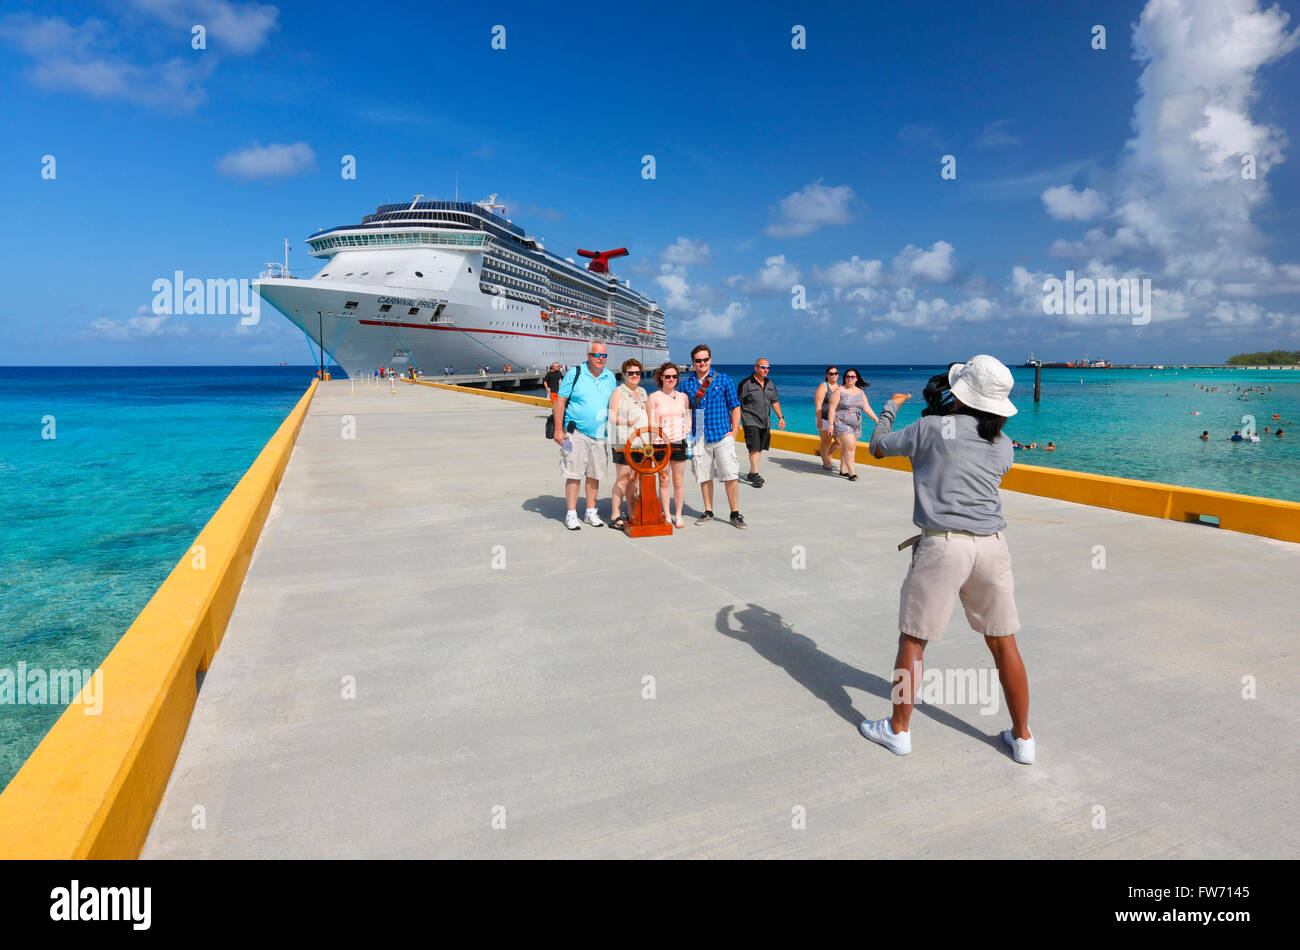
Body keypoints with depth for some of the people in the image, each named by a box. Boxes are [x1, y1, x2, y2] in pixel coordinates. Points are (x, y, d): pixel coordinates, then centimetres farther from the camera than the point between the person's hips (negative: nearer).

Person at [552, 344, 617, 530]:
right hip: (576, 433, -4)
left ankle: (590, 512, 21)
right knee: (573, 474, -3)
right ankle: (571, 514, 6)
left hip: (600, 434, 4)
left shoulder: (610, 377, 10)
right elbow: (560, 402, -4)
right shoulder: (575, 373, -3)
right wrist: (558, 430, -10)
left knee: (595, 474, 10)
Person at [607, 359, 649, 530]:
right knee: (623, 479, -10)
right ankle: (615, 517, -7)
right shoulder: (618, 392, -2)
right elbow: (612, 416, -9)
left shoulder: (642, 392, 19)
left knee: (634, 479, 10)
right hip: (623, 442, -7)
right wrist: (626, 422, -27)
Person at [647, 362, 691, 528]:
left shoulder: (683, 397, 12)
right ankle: (667, 516, 12)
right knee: (663, 481, 2)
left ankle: (678, 516, 14)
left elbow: (688, 419, 17)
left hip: (679, 443, 2)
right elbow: (651, 424, -2)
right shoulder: (654, 398, 1)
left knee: (678, 482, 5)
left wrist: (687, 433, 1)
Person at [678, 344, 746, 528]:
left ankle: (735, 514, 2)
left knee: (731, 475, -7)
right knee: (704, 476, 8)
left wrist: (734, 431, -3)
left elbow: (735, 407, 6)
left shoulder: (723, 380, 5)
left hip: (722, 435, -2)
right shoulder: (686, 384, 9)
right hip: (698, 437, 2)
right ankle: (708, 512, 20)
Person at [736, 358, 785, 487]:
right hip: (750, 421, -6)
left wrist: (780, 417, 13)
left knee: (759, 448, 9)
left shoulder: (770, 384, 12)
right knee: (754, 448, -13)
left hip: (765, 422, 6)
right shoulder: (746, 383, -7)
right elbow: (737, 402, -7)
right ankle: (755, 475, -11)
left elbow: (775, 402, 20)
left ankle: (751, 474, 20)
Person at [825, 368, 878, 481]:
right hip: (842, 423, -5)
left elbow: (867, 408, 8)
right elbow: (832, 408, -9)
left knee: (846, 448, 9)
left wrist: (877, 420, 0)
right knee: (850, 446, -16)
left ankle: (843, 470, 21)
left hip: (855, 425, 5)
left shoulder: (860, 392, 10)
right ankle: (851, 473, -13)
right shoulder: (839, 391, -6)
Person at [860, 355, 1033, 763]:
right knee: (1003, 643, 16)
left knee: (913, 640, 9)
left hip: (942, 545, -4)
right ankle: (1022, 737, 28)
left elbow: (878, 447, 11)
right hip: (992, 545, 5)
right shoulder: (1003, 446, 10)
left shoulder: (931, 428, -2)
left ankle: (898, 730, 20)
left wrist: (890, 408, 30)